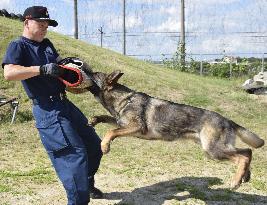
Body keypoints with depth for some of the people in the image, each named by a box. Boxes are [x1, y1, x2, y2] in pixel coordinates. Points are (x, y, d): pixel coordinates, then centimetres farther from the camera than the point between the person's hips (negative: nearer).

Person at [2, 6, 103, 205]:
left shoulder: (46, 44, 17)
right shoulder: (18, 46, -7)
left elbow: (59, 65, 26)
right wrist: (42, 69, -29)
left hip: (65, 104, 9)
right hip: (48, 111, -9)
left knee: (94, 145, 18)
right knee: (75, 154, -13)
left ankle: (88, 184, 40)